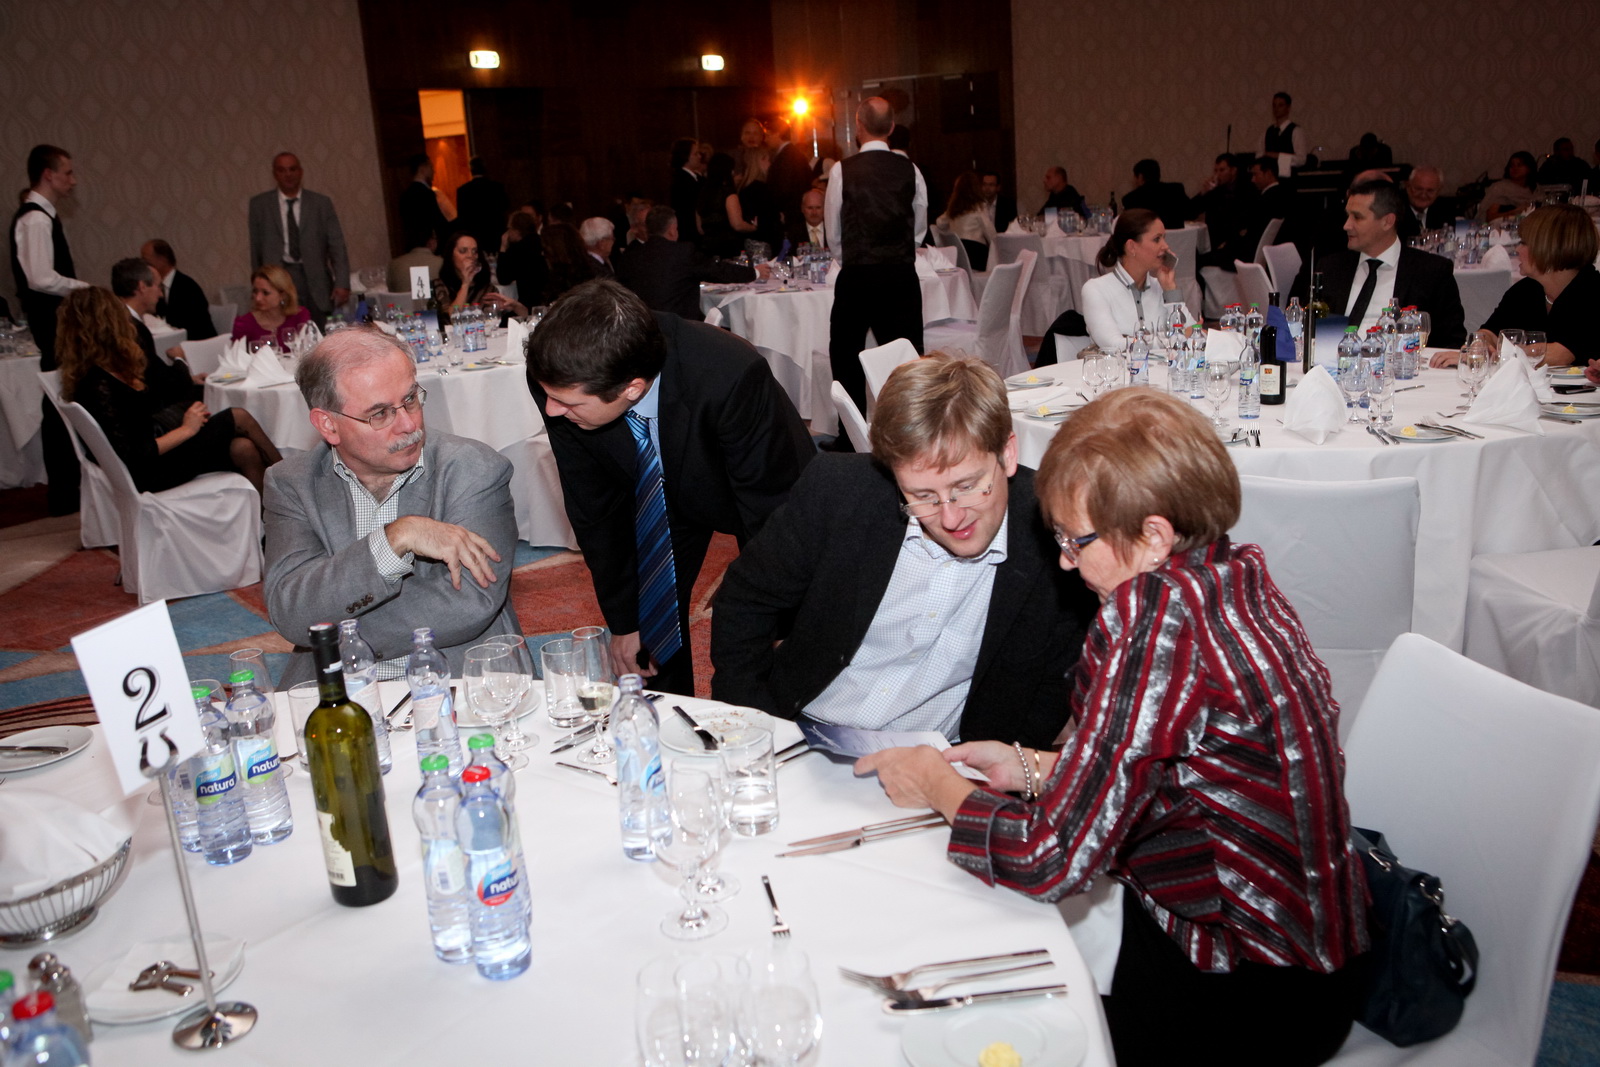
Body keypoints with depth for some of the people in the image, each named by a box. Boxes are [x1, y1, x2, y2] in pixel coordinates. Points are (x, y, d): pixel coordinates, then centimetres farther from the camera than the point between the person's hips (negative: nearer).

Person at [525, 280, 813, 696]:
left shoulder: (732, 377, -43)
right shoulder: (561, 380, -29)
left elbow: (770, 509, -28)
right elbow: (593, 506, -14)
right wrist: (622, 621, -6)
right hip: (655, 487, 3)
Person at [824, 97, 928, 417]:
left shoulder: (842, 170, -5)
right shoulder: (910, 170, 1)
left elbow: (833, 232, 4)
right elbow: (920, 229, 10)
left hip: (856, 278, -2)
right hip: (902, 276, 2)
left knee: (845, 359, 11)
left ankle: (851, 439, 13)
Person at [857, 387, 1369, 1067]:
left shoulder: (1151, 610, -29)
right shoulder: (1236, 575, -3)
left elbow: (1052, 861, -24)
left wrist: (939, 786, -8)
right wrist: (1033, 767, 5)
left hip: (1252, 1002, -8)